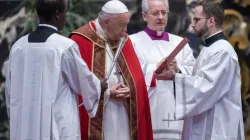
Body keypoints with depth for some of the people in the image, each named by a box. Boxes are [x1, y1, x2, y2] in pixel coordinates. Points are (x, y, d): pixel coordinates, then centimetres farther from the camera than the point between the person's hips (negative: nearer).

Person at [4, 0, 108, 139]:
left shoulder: (18, 46, 3)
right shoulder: (65, 46, -11)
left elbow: (10, 91, 11)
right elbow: (84, 82, 1)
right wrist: (99, 86, 23)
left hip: (24, 128, 5)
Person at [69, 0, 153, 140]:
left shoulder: (124, 40, 12)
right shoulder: (81, 41, -8)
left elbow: (136, 78, 13)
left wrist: (129, 89, -9)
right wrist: (106, 93, -13)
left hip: (123, 119, 6)